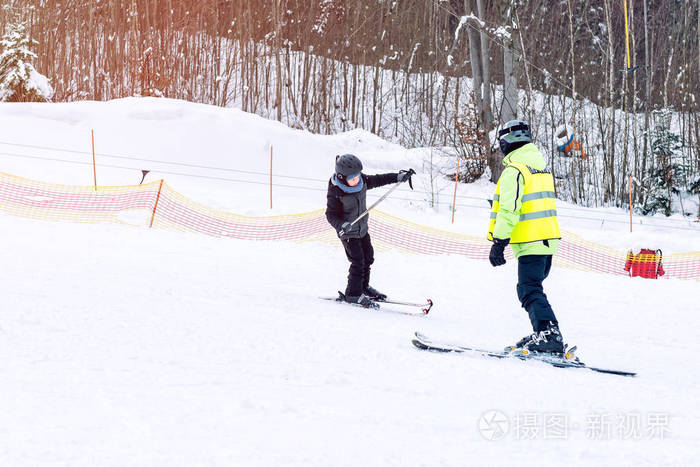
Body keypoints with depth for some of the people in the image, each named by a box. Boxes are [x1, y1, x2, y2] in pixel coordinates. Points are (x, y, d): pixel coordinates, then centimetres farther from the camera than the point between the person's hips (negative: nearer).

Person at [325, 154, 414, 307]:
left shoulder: (362, 181, -8)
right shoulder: (335, 192, -25)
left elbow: (378, 180, 8)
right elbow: (331, 214, -22)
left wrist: (398, 177, 6)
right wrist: (342, 225, -39)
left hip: (362, 228, 7)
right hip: (349, 233, -7)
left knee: (368, 258, 16)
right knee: (358, 262, -9)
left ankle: (363, 286, 35)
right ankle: (353, 294, 4)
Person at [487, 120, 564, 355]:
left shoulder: (513, 170, -13)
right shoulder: (540, 165, 16)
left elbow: (509, 210, -18)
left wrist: (498, 242, -15)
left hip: (530, 243, -9)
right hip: (549, 238, 9)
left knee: (530, 291, -11)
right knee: (533, 288, 18)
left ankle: (550, 336, -22)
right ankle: (543, 335, 17)